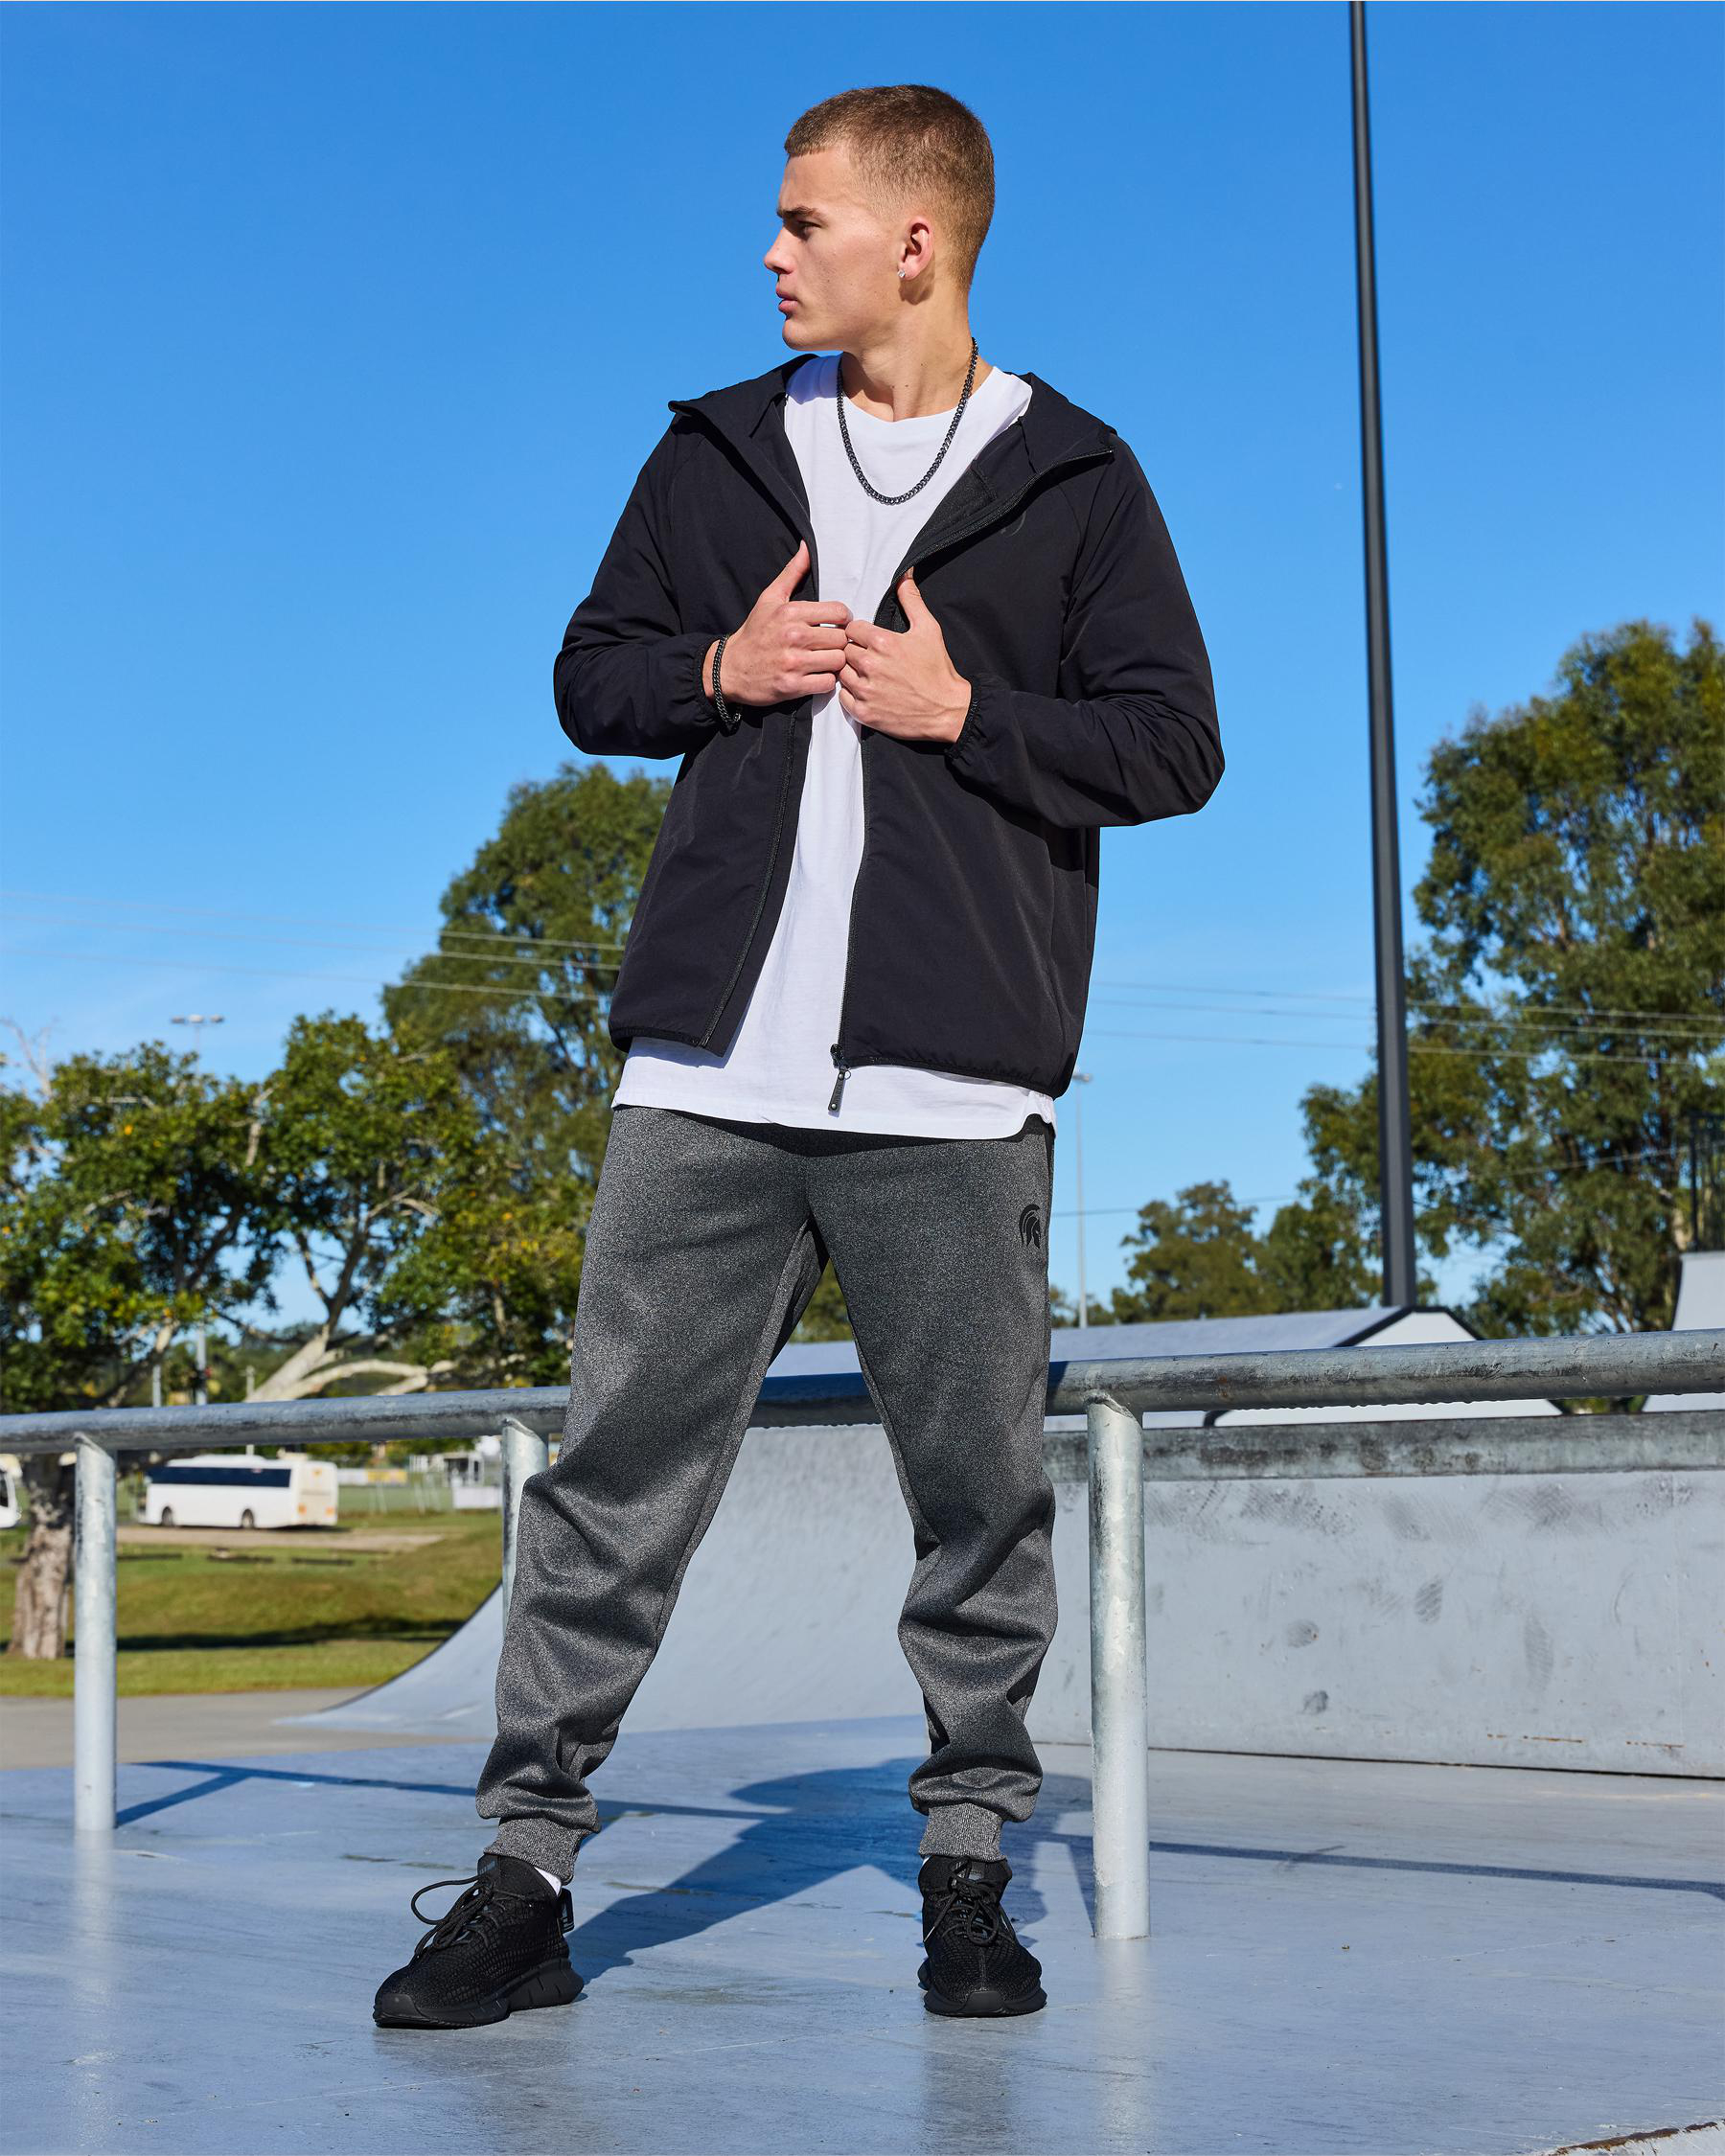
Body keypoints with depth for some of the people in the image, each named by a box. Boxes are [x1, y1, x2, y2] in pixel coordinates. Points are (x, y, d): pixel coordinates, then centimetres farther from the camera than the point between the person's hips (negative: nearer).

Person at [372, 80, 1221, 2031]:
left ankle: (967, 1863, 18)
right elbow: (589, 676, 18)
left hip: (952, 1082, -2)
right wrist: (718, 670, -2)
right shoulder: (715, 455, 15)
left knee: (978, 1484, 3)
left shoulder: (1072, 482, 7)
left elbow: (1175, 747, 4)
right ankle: (527, 1871, 6)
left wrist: (963, 713, -8)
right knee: (618, 1460, 0)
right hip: (711, 1063, 2)